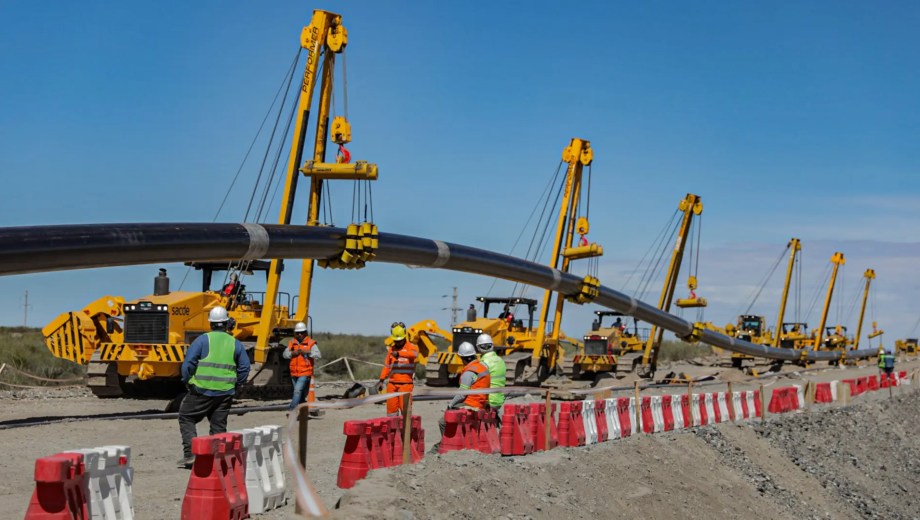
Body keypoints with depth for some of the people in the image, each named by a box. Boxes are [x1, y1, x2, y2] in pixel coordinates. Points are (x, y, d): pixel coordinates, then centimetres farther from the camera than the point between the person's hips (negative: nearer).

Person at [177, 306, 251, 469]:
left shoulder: (203, 339, -4)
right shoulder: (234, 344, 7)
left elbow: (188, 363, -8)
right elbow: (245, 367, 9)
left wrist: (187, 381, 4)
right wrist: (235, 384, 17)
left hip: (202, 390, -3)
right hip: (225, 393, 3)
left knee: (186, 418, 8)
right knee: (219, 425, 11)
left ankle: (190, 453, -3)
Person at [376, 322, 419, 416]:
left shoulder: (411, 347, -1)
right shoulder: (391, 349, 15)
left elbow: (414, 354, -26)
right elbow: (387, 366, 19)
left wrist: (399, 353, -40)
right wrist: (381, 380, 10)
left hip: (405, 383, -5)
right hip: (392, 383, 5)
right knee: (391, 407, 4)